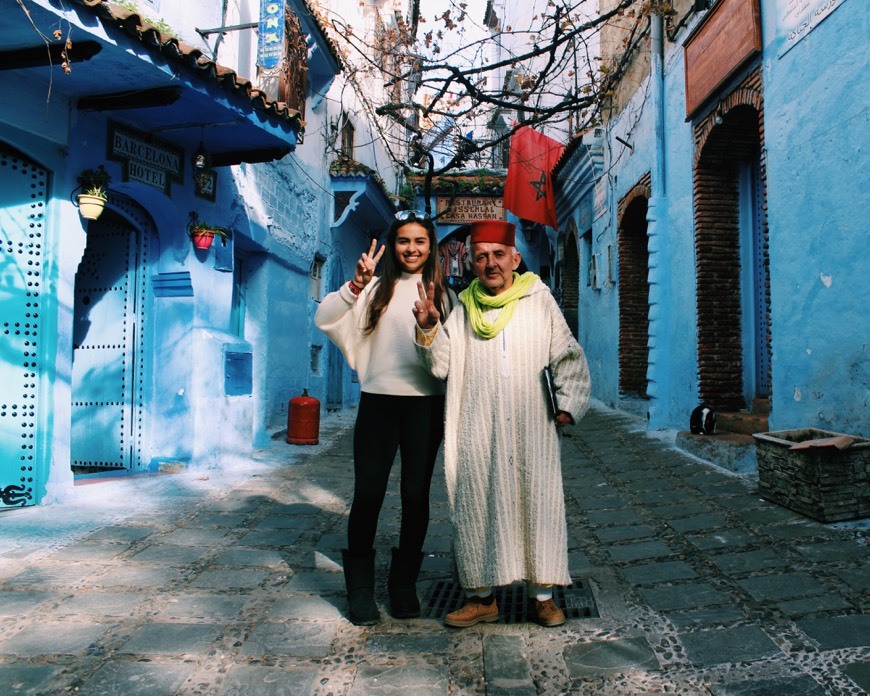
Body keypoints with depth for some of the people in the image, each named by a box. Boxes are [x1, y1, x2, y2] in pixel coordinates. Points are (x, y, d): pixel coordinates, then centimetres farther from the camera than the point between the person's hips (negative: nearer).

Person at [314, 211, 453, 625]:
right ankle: (360, 588, 18)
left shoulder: (441, 294, 9)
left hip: (425, 404, 1)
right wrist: (355, 286, -20)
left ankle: (404, 584, 26)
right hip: (378, 401, -1)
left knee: (416, 496, 8)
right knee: (367, 494, 1)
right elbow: (323, 319, -6)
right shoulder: (376, 288, 5)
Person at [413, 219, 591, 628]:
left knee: (536, 503, 3)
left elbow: (568, 357, 8)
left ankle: (542, 595, 18)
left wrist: (568, 403, -2)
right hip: (476, 430, 1)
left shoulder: (539, 300, 7)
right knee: (476, 507, 5)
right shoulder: (462, 308, 10)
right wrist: (428, 328, -13)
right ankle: (481, 596, 19)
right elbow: (442, 366, 3)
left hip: (531, 428, -1)